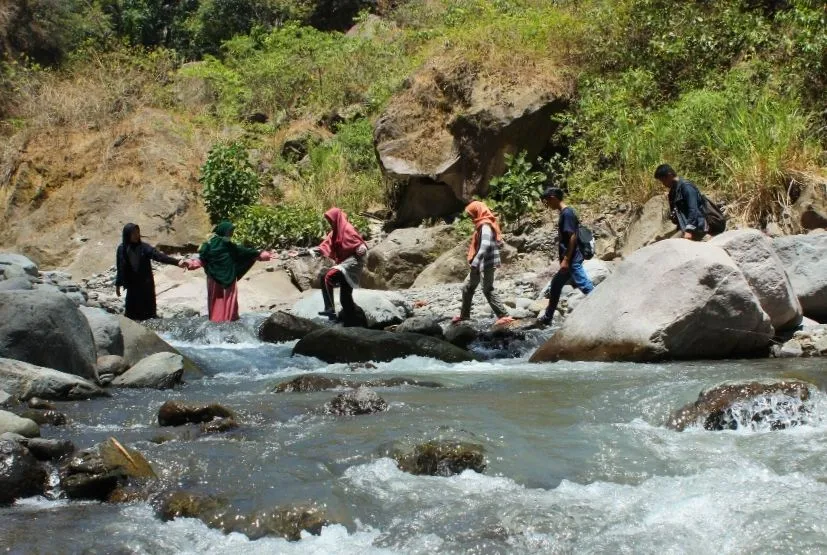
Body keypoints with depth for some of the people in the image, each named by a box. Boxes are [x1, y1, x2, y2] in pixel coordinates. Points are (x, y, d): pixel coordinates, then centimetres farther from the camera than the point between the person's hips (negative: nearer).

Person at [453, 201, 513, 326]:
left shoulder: (485, 226, -17)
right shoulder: (482, 224, 14)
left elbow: (486, 245, -30)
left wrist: (475, 262, -35)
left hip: (487, 263, -11)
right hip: (482, 263, 11)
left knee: (488, 290, -9)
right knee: (467, 287, 15)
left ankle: (504, 316, -9)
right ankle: (464, 314, 26)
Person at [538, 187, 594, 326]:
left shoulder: (567, 213, -15)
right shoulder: (564, 213, 14)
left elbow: (572, 237, -21)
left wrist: (566, 260, -21)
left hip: (572, 261, -11)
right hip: (570, 261, 11)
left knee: (586, 286, -13)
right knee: (555, 285, 19)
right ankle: (547, 317, 31)